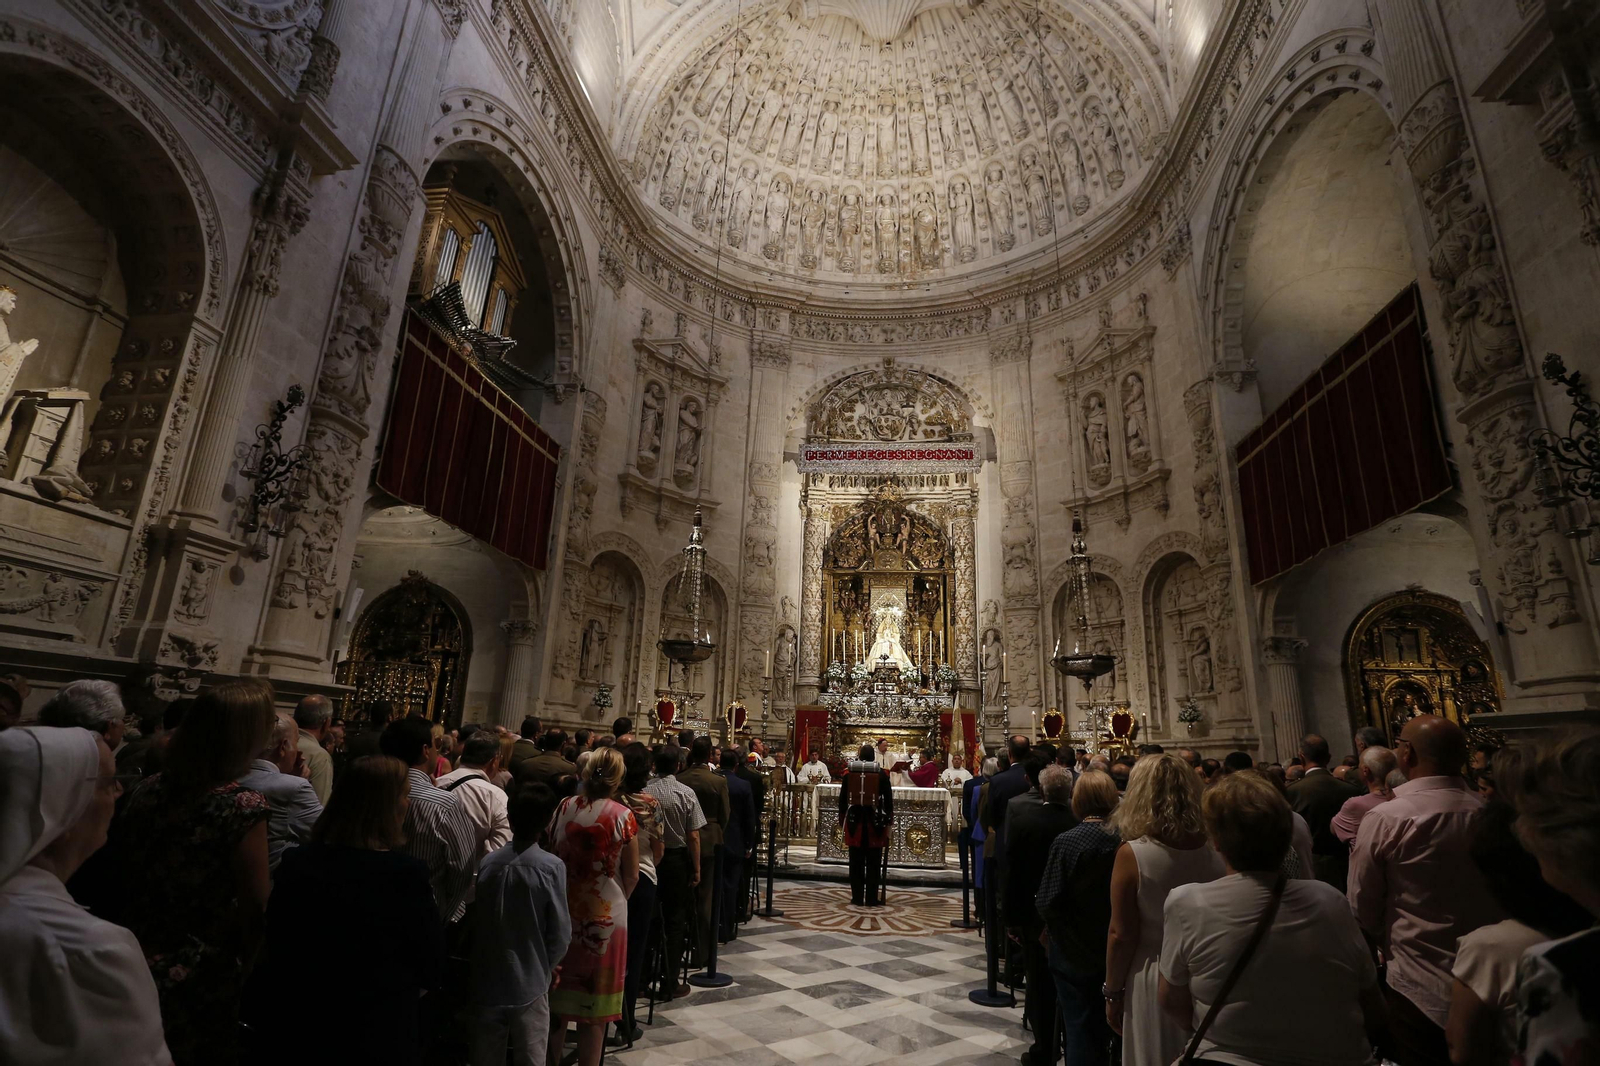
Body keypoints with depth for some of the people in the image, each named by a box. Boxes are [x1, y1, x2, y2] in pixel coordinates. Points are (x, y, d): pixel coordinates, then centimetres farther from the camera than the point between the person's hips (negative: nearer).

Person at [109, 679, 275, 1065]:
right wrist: (243, 966, -1)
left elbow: (121, 870, 8)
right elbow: (254, 910, -19)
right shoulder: (244, 807, -24)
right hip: (200, 980, -6)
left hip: (132, 962, 6)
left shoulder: (149, 789, -4)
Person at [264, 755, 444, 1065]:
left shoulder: (296, 862, -10)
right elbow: (432, 967, -13)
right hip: (379, 1038, -4)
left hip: (299, 1028, 4)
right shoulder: (406, 873, -24)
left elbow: (276, 949, 3)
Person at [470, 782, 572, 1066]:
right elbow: (560, 932, -12)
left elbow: (476, 921, 0)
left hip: (487, 981, 3)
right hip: (529, 983, -3)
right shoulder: (552, 867, -17)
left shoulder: (488, 862, -7)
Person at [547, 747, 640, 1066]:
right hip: (605, 916, -3)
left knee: (556, 995, 21)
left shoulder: (563, 807, -7)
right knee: (594, 1004, 12)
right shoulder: (622, 815, -14)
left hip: (562, 911, 3)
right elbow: (631, 876, -8)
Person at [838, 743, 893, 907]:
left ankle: (857, 897, 11)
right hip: (875, 821, -1)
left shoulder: (848, 773, 0)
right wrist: (889, 820, 8)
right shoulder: (882, 773, -3)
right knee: (873, 863, 6)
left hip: (854, 820, 1)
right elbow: (888, 799, -1)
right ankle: (871, 898, 8)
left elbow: (842, 799, 5)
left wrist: (842, 819, 13)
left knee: (856, 862, 8)